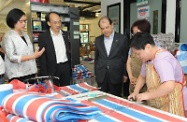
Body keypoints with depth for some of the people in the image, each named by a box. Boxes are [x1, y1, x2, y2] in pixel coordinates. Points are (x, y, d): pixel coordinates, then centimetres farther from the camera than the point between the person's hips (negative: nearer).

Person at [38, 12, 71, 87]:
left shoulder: (66, 34, 8)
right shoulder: (43, 37, -6)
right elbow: (42, 58, -7)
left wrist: (72, 67, 11)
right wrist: (45, 75, -10)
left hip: (66, 67, 4)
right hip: (53, 69, -4)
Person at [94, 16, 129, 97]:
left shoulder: (122, 38, -4)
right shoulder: (98, 40, 6)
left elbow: (126, 58, 1)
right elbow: (96, 58, 13)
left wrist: (125, 74, 1)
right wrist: (96, 73, 12)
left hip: (116, 75, -2)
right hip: (101, 76, 3)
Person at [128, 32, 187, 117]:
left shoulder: (162, 60, -27)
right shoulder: (148, 58, 1)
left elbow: (169, 86, -39)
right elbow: (142, 76, 14)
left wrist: (147, 95, -29)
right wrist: (135, 92, 3)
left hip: (172, 103, -8)